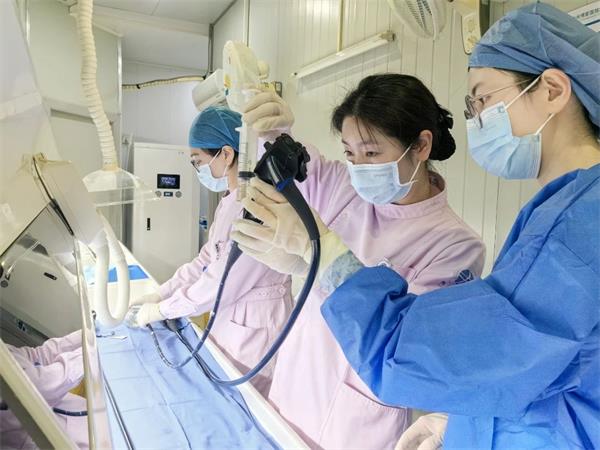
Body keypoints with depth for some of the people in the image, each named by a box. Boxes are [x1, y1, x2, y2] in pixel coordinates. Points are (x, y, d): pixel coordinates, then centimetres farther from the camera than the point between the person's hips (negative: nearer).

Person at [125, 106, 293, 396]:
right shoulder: (231, 200, 6)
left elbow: (221, 284, -22)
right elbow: (206, 259, 12)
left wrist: (161, 310, -9)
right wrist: (159, 295, 7)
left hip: (254, 326, -8)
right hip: (228, 319, 8)